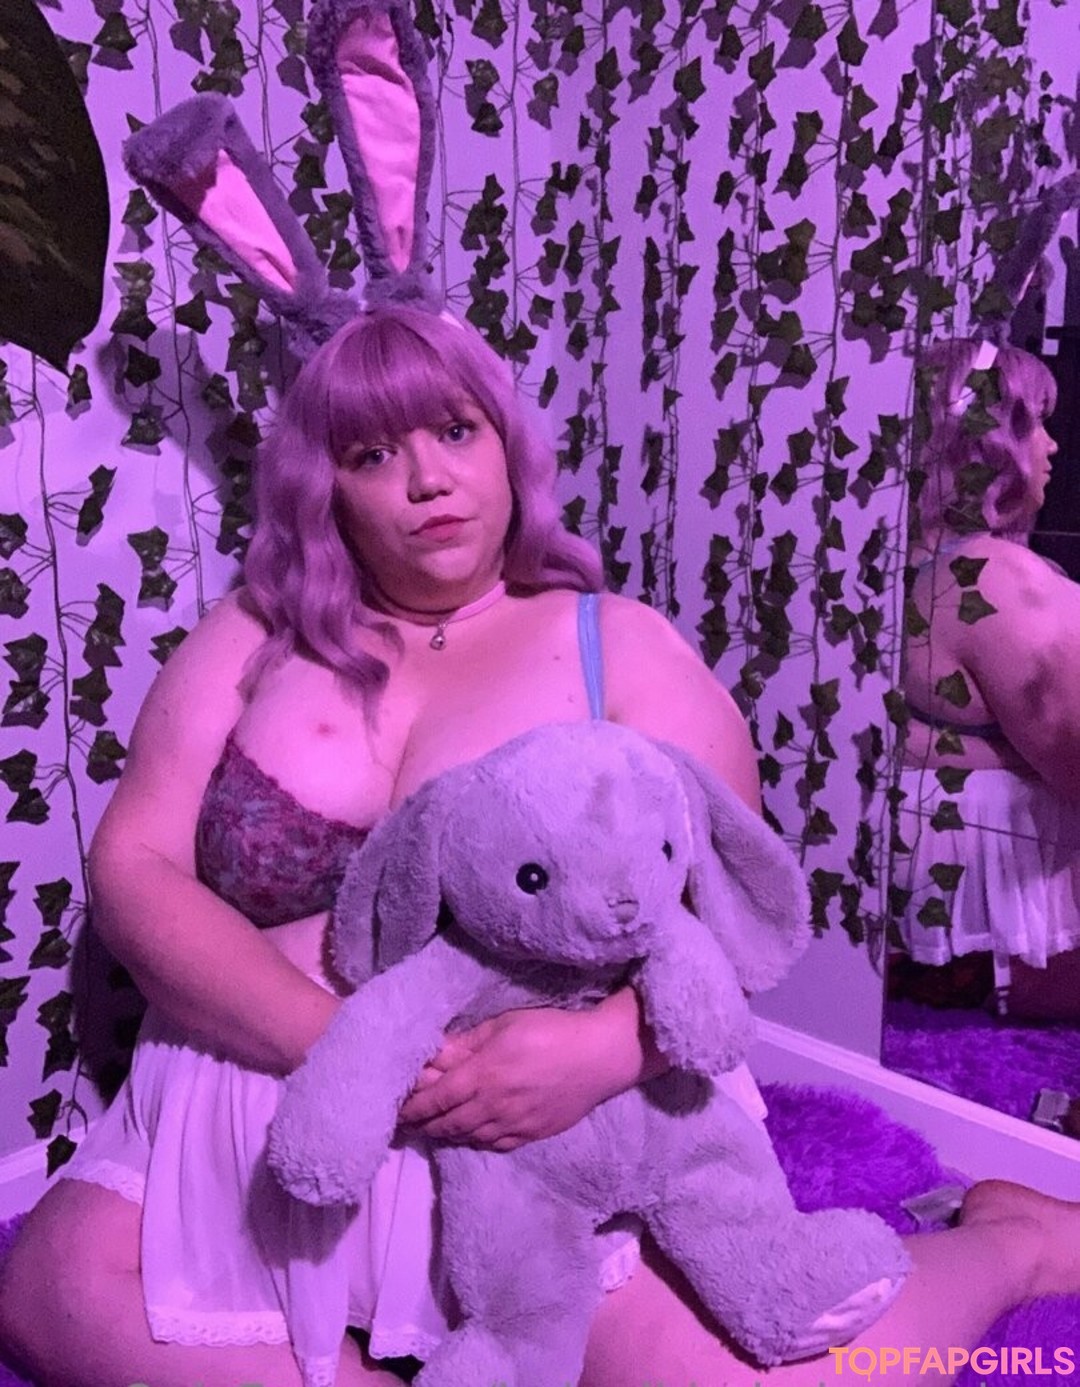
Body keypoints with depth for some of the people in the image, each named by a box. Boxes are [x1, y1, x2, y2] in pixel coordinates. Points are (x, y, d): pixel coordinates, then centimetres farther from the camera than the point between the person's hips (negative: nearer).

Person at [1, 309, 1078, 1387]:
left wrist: (608, 1046, -25)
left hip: (574, 1122, -2)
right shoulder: (255, 639, 6)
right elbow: (133, 867, -3)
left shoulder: (622, 646, 2)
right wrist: (334, 1042, -19)